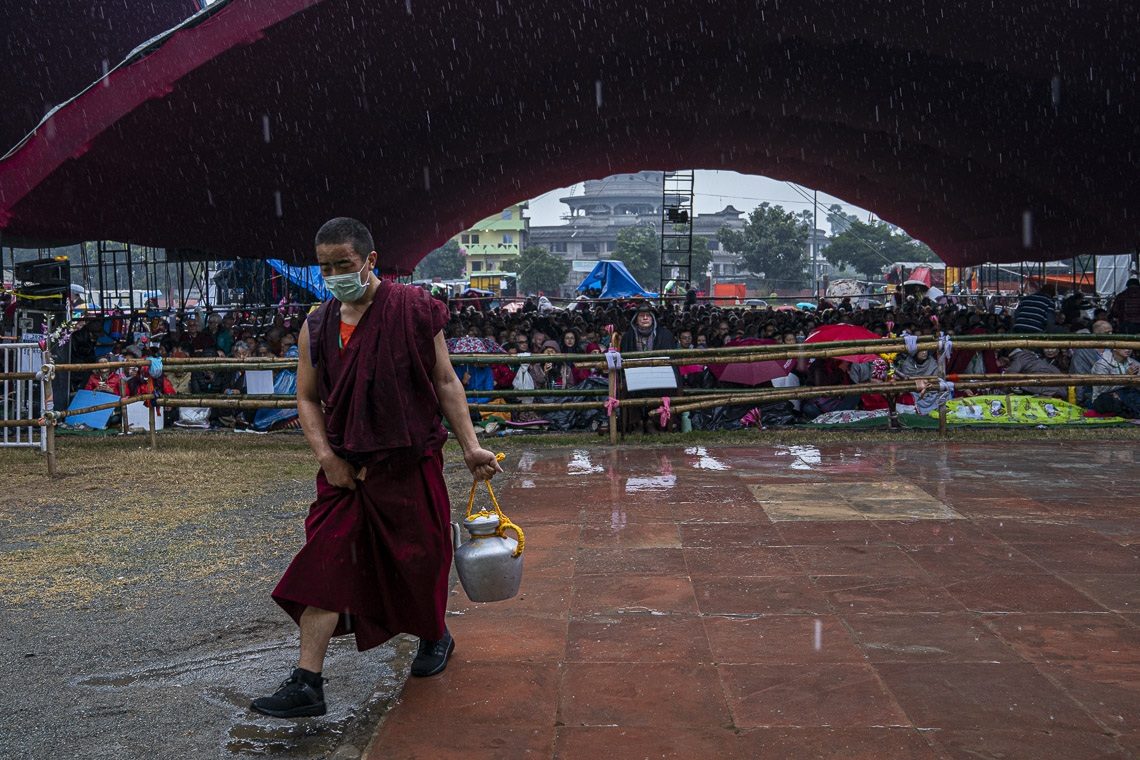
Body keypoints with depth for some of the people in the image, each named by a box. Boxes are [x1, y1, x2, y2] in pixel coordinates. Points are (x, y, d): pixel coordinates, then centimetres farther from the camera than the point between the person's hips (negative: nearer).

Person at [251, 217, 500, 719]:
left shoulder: (414, 309, -6)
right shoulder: (317, 328, 5)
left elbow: (445, 382, -3)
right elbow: (308, 398, 12)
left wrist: (470, 447, -8)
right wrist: (326, 455, -3)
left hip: (410, 464, -3)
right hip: (345, 469, 3)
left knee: (419, 558, 10)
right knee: (325, 566, -3)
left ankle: (435, 636, 40)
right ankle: (306, 684, 0)